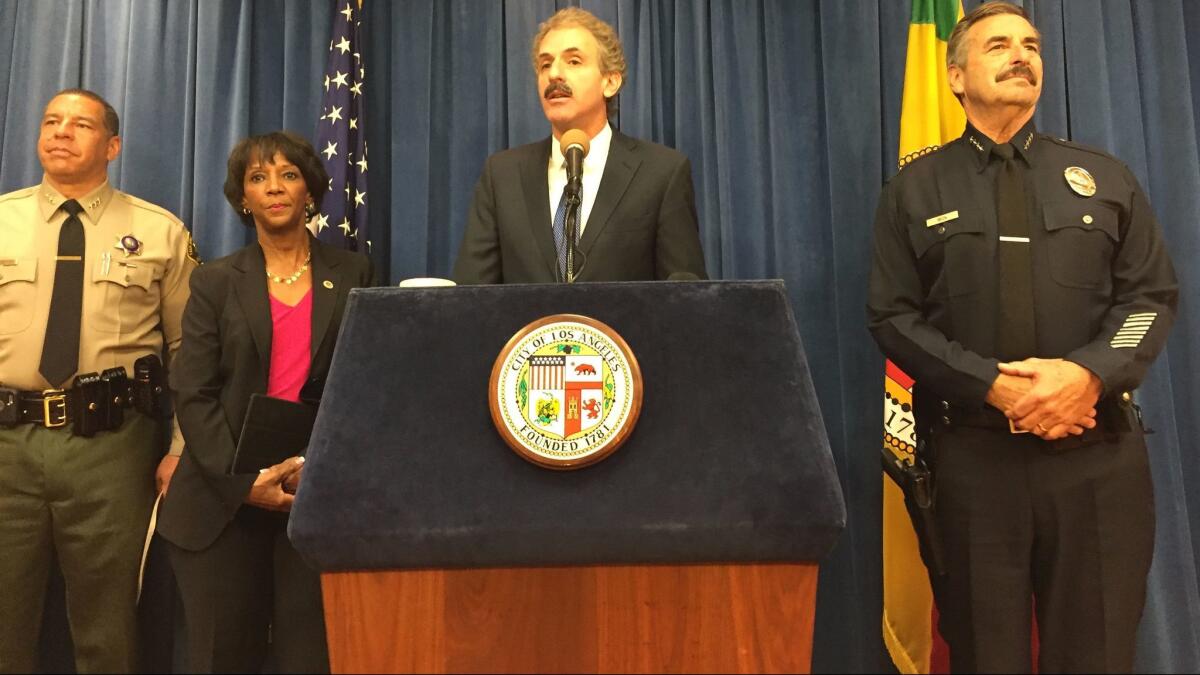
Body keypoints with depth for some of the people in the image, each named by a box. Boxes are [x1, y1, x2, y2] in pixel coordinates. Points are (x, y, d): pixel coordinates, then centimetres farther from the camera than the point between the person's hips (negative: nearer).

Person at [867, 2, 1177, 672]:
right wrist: (993, 386, -14)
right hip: (973, 453, -1)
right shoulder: (917, 187, 6)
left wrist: (1088, 374, -14)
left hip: (1099, 452, 2)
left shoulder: (1104, 177, 13)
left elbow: (1153, 296, 6)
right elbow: (893, 316, -1)